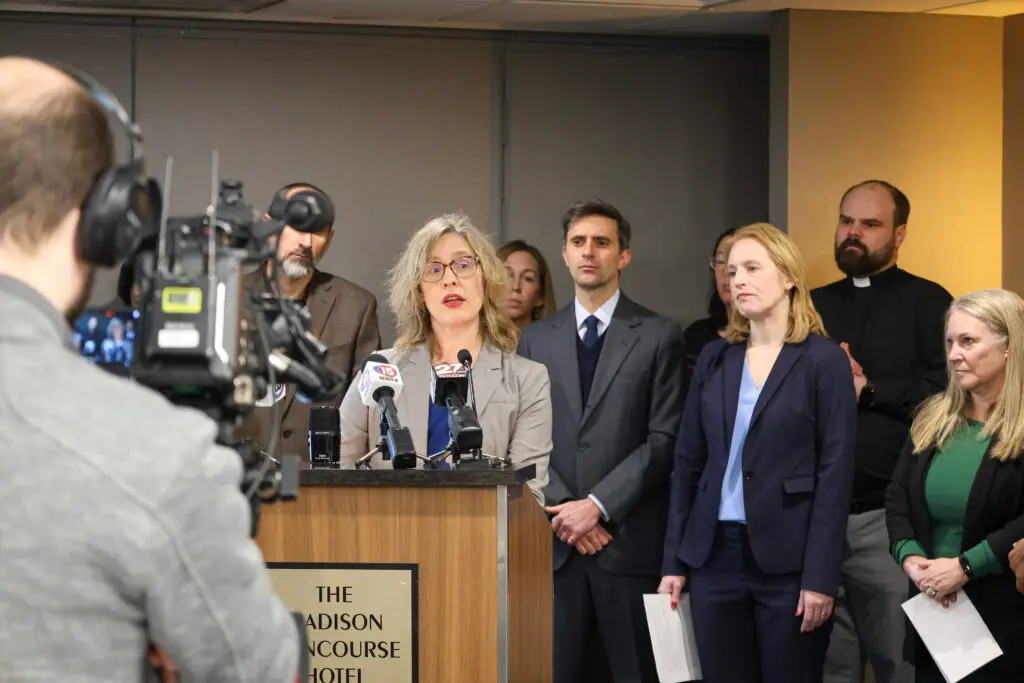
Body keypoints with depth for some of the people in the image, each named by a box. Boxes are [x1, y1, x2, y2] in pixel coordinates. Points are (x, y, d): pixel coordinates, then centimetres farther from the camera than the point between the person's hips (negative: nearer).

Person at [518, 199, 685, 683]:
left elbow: (665, 439, -5)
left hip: (630, 539, -3)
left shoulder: (659, 336, 3)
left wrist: (598, 505, -12)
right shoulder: (536, 339, 13)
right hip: (555, 540, 3)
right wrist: (562, 511, -7)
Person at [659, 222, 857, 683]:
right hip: (714, 555, 4)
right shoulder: (714, 358, 9)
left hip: (787, 560, -4)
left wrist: (821, 576, -13)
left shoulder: (824, 360, -4)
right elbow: (688, 461, 11)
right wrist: (674, 561, 6)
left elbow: (836, 474, -8)